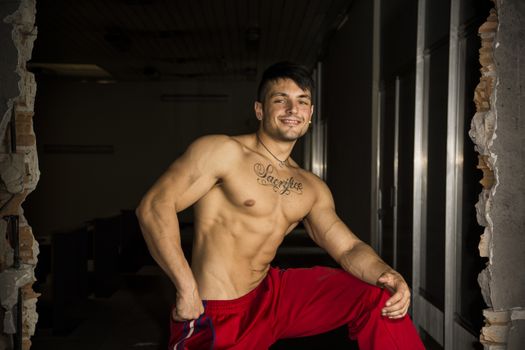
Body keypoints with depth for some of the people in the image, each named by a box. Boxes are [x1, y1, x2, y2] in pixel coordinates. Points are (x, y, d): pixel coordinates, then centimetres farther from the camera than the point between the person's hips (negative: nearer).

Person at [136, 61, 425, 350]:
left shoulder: (312, 189, 9)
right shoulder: (223, 151, -12)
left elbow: (348, 248, 4)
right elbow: (155, 206, -19)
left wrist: (389, 276, -18)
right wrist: (187, 289, -26)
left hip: (272, 295, 6)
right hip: (214, 317, -5)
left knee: (380, 297, -3)